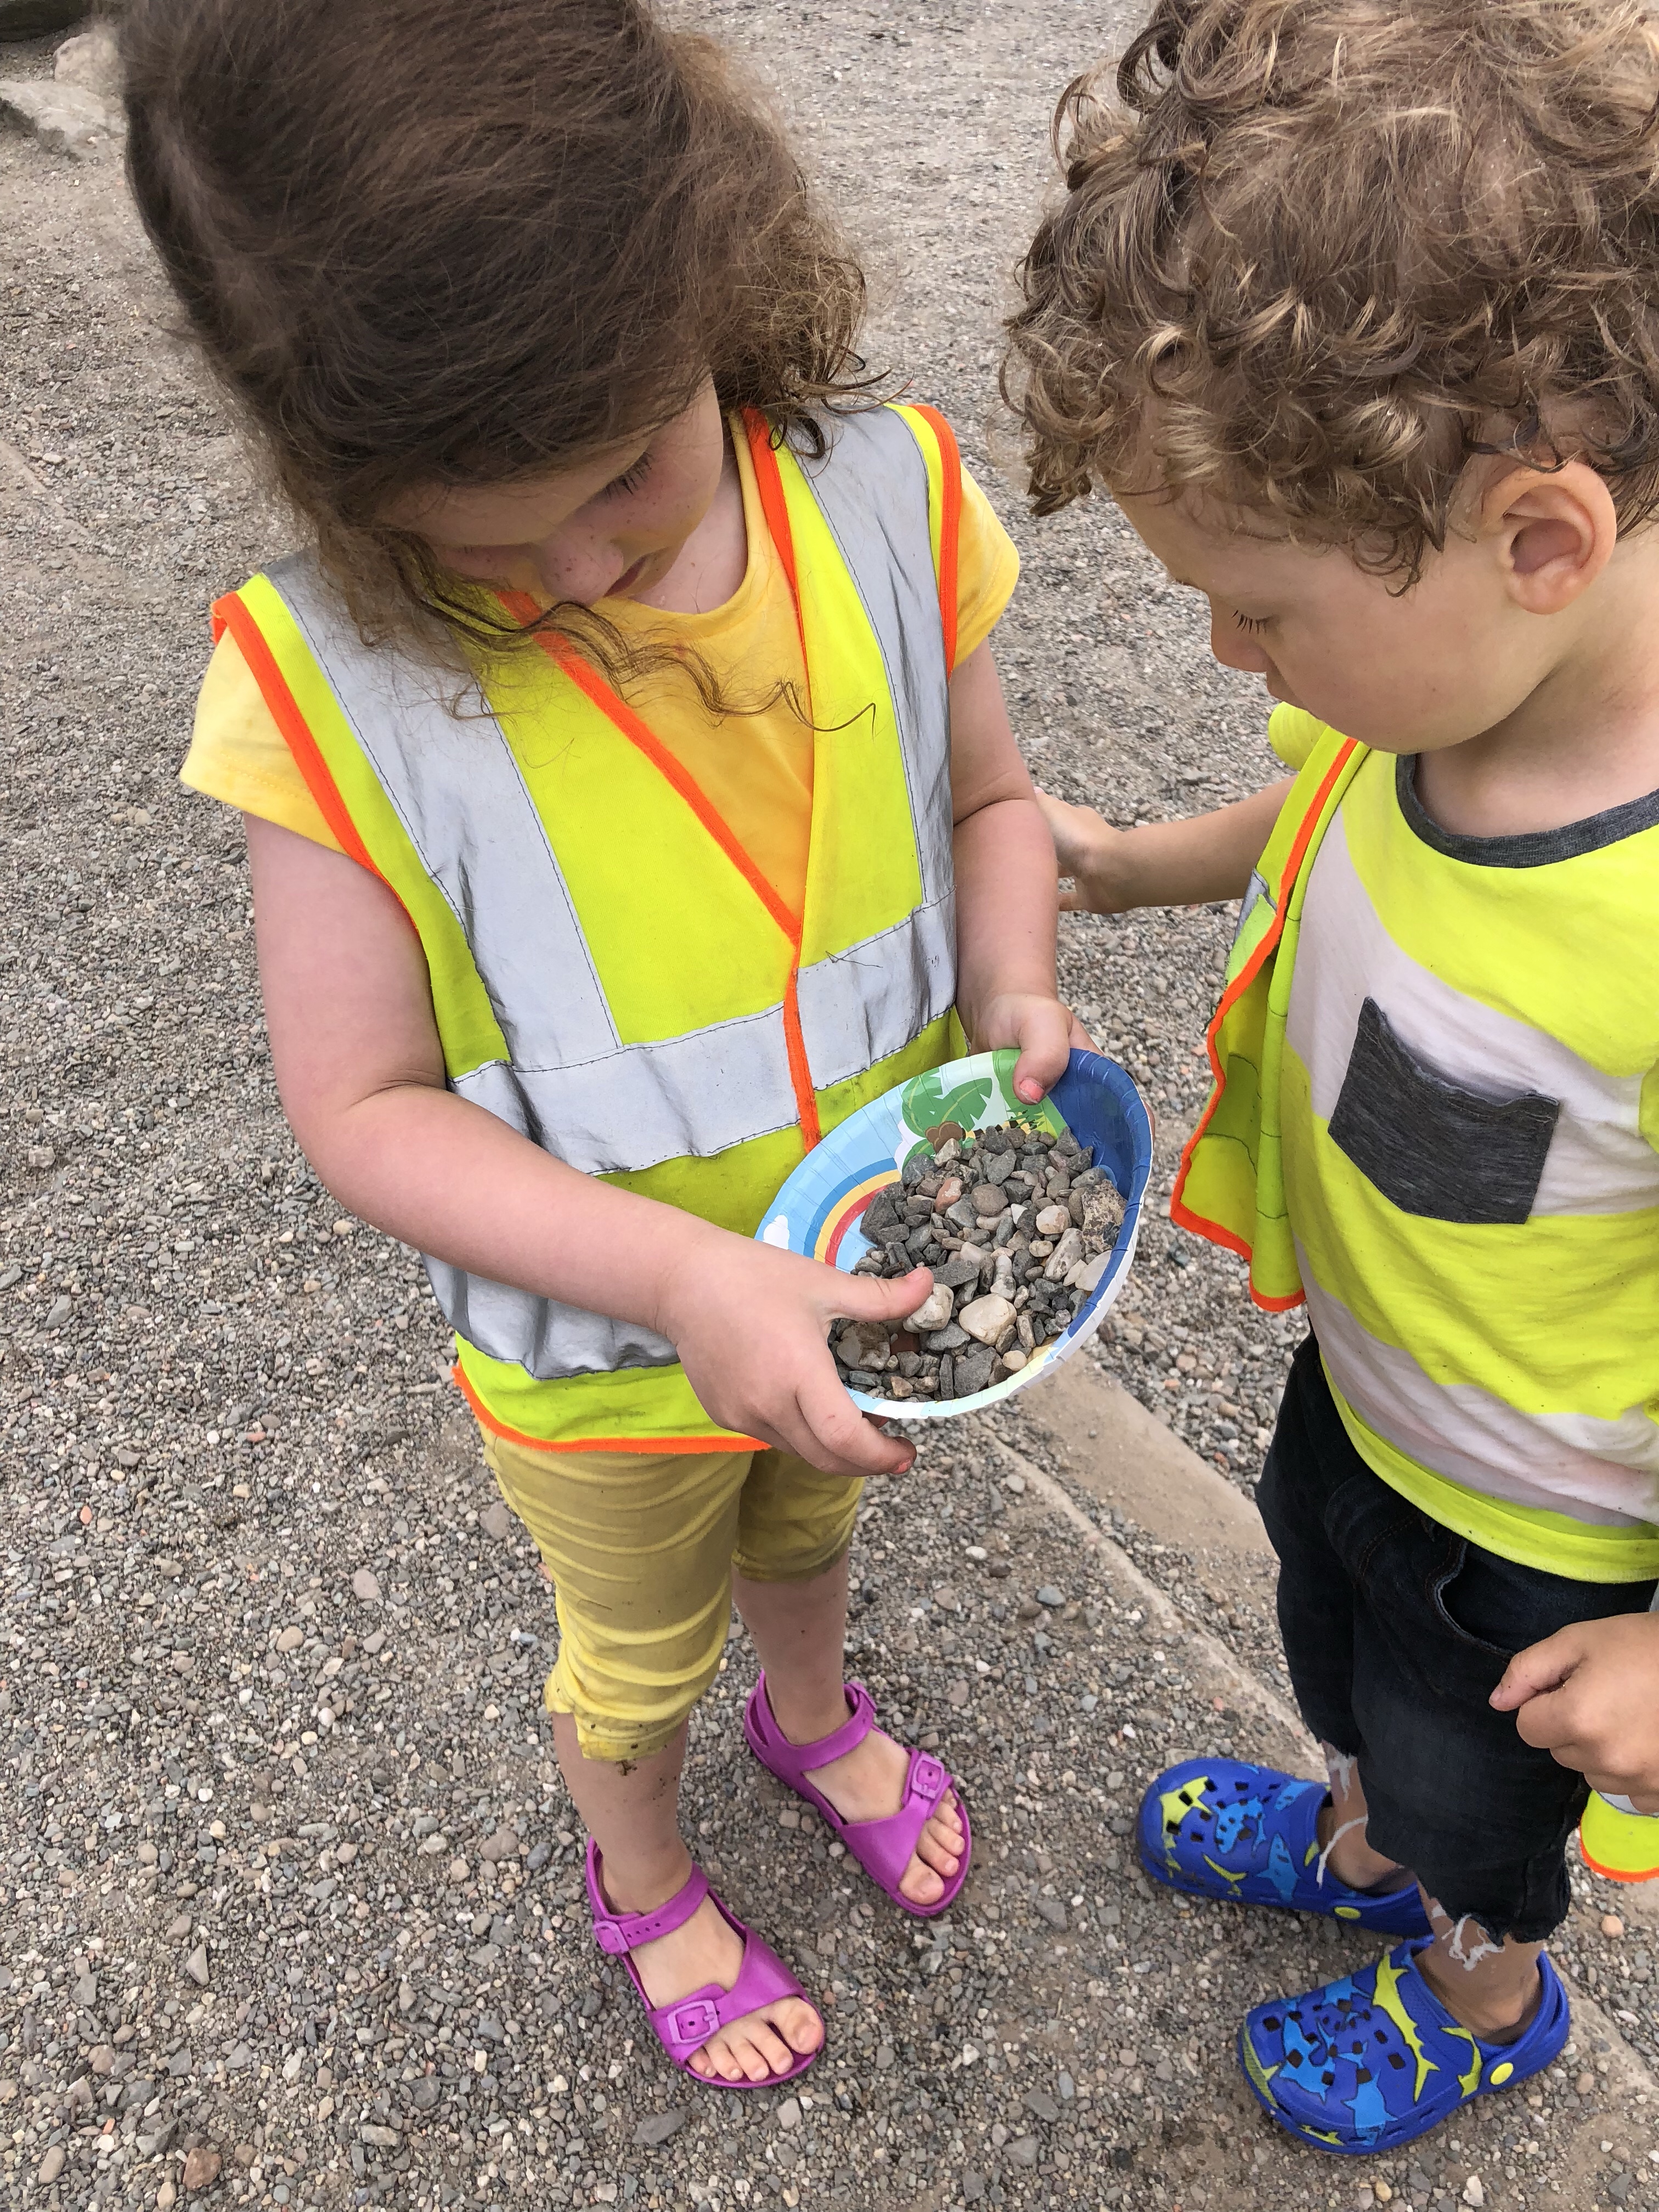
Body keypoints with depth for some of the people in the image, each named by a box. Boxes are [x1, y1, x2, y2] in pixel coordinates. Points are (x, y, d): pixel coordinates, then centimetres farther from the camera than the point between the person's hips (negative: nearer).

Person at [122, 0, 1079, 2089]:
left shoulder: (886, 493, -19)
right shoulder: (337, 685, -28)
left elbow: (984, 794, -4)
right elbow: (364, 1110, -23)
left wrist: (1012, 991, -25)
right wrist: (687, 1279, -34)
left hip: (868, 1277, 3)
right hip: (604, 1358, -3)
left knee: (806, 1522, 35)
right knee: (642, 1647, 27)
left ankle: (813, 1716, 70)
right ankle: (642, 1880, 62)